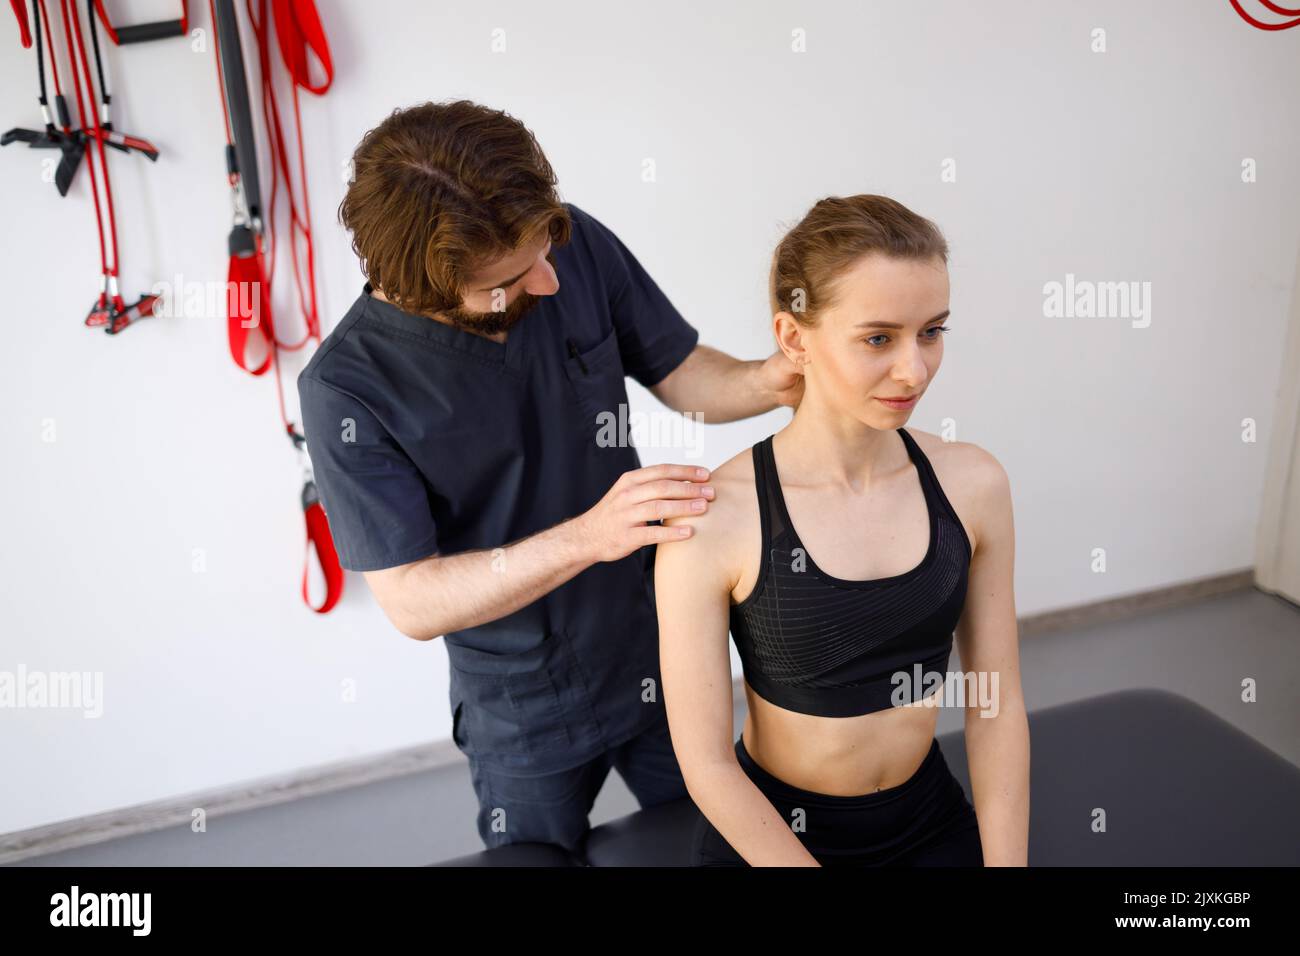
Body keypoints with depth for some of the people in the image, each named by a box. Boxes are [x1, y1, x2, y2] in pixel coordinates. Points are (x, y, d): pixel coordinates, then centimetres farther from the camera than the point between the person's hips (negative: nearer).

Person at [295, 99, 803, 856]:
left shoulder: (578, 244, -16)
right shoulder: (347, 388, -24)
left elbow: (682, 373, -3)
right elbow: (411, 602, -23)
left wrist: (767, 382, -25)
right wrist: (587, 537, -35)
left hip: (665, 654, 3)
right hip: (526, 714, -3)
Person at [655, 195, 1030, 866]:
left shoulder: (972, 484, -9)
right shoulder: (712, 521, -21)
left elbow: (998, 706, -2)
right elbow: (706, 762, -15)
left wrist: (1007, 860, -6)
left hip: (932, 822, 2)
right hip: (767, 832, -1)